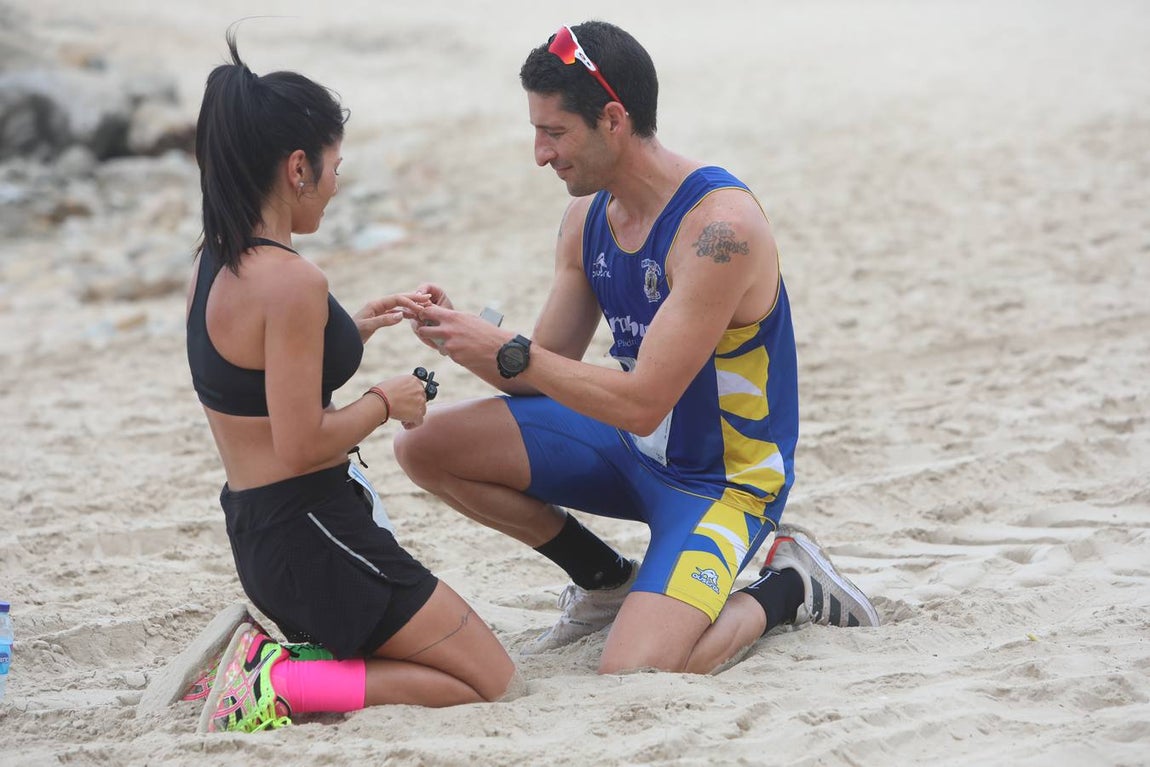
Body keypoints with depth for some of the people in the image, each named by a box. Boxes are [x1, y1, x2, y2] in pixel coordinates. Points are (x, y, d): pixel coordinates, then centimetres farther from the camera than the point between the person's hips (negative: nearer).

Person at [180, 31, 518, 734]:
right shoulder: (292, 280, -22)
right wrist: (387, 402, -6)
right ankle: (279, 688, -10)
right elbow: (302, 445, -22)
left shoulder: (213, 263, 6)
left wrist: (355, 328, 15)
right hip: (311, 536, -10)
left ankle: (273, 652, 7)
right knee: (492, 682, 1)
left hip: (253, 528, 10)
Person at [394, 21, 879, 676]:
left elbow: (643, 402, -29)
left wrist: (506, 351, -27)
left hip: (724, 479, -8)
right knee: (426, 447, -3)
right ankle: (608, 581, 14)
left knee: (634, 672, -29)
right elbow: (547, 371, 5)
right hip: (631, 450, 8)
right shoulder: (589, 217, -1)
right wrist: (464, 339, -14)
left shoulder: (721, 225, -27)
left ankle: (787, 589, 2)